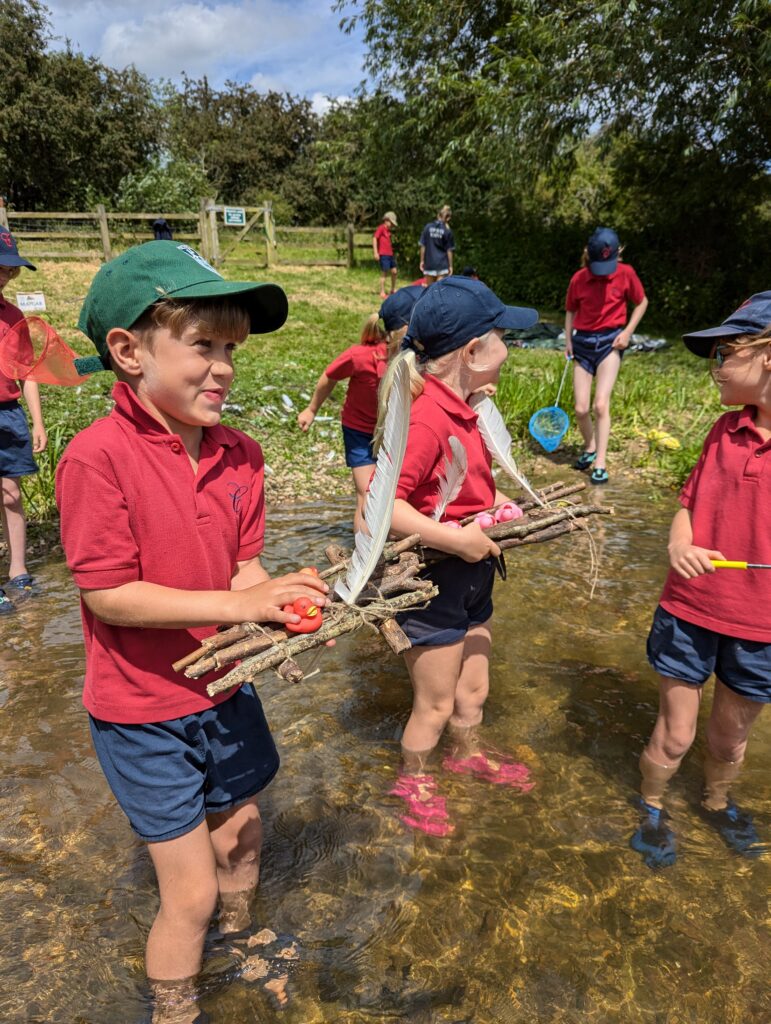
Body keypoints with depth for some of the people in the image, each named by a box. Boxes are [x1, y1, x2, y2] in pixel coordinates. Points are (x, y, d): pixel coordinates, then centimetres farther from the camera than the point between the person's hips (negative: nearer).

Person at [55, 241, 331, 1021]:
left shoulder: (239, 454, -6)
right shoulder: (98, 456, -24)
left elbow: (242, 568, 0)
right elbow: (107, 594, -24)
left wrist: (281, 606, -20)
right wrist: (238, 605, -29)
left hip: (224, 689, 6)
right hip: (144, 712, -6)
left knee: (240, 836, 26)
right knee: (191, 890, 6)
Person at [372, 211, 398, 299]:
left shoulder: (388, 230, 18)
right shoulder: (381, 228, -7)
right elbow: (374, 238, -14)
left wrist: (392, 254, 25)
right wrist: (375, 252, -21)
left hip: (390, 254, 8)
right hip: (383, 255, -8)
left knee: (394, 272, 9)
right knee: (384, 273, -5)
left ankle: (393, 290, 24)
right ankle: (382, 293, 2)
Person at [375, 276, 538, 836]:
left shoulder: (462, 408, 3)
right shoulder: (426, 418, -27)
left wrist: (499, 505, 5)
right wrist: (456, 539, -30)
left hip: (472, 572, 9)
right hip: (431, 578, -9)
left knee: (473, 689, 27)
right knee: (436, 704, 13)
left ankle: (468, 754, 54)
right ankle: (413, 780, 40)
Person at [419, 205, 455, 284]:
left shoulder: (428, 227, 0)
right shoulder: (447, 231, -5)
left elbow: (423, 246, 2)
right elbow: (449, 250, -3)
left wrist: (422, 261, 9)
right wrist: (450, 266, 3)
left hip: (429, 263, 2)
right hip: (442, 264, -2)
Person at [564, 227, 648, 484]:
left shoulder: (625, 273, -5)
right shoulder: (578, 279, -2)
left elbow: (641, 302, 8)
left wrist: (628, 331, -3)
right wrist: (568, 341, 3)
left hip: (610, 340, -2)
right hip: (583, 341, 2)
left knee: (601, 404, -14)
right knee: (581, 409, 0)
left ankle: (600, 463, -8)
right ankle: (590, 448, 28)